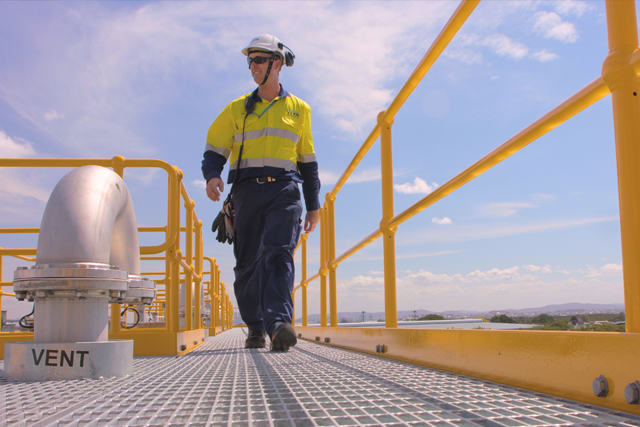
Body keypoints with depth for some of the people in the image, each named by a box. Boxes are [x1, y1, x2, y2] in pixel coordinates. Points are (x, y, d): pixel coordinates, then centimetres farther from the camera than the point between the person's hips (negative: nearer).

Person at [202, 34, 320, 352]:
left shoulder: (298, 109, 15)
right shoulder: (236, 109, 15)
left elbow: (307, 161, 18)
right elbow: (215, 150, 12)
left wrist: (313, 204, 13)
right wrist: (211, 175, -11)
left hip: (284, 191, -1)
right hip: (247, 191, 2)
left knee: (279, 254, -20)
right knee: (247, 263, 2)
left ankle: (279, 323, -31)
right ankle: (255, 328, 17)